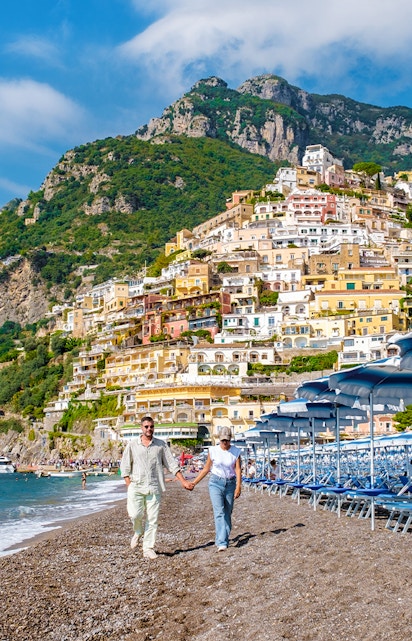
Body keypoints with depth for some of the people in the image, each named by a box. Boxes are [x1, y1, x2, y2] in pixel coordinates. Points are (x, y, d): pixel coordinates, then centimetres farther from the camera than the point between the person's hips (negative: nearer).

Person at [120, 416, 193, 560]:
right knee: (135, 515, -13)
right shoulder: (132, 444, 6)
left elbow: (172, 464, 10)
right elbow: (125, 466, 7)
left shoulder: (161, 445, 9)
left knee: (152, 519, -1)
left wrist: (183, 481, 4)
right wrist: (129, 485, -3)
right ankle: (138, 532, 20)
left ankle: (148, 549, 10)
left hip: (154, 488, 1)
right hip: (136, 486, -1)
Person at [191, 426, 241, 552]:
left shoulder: (236, 452, 1)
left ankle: (224, 540, 22)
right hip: (216, 483, -2)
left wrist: (238, 487, -15)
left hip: (230, 484, 2)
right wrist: (194, 482, 6)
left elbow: (238, 470, -4)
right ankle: (222, 543, -19)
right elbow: (206, 469, 8)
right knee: (219, 512, -14)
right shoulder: (213, 450, 1)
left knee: (227, 513, 8)